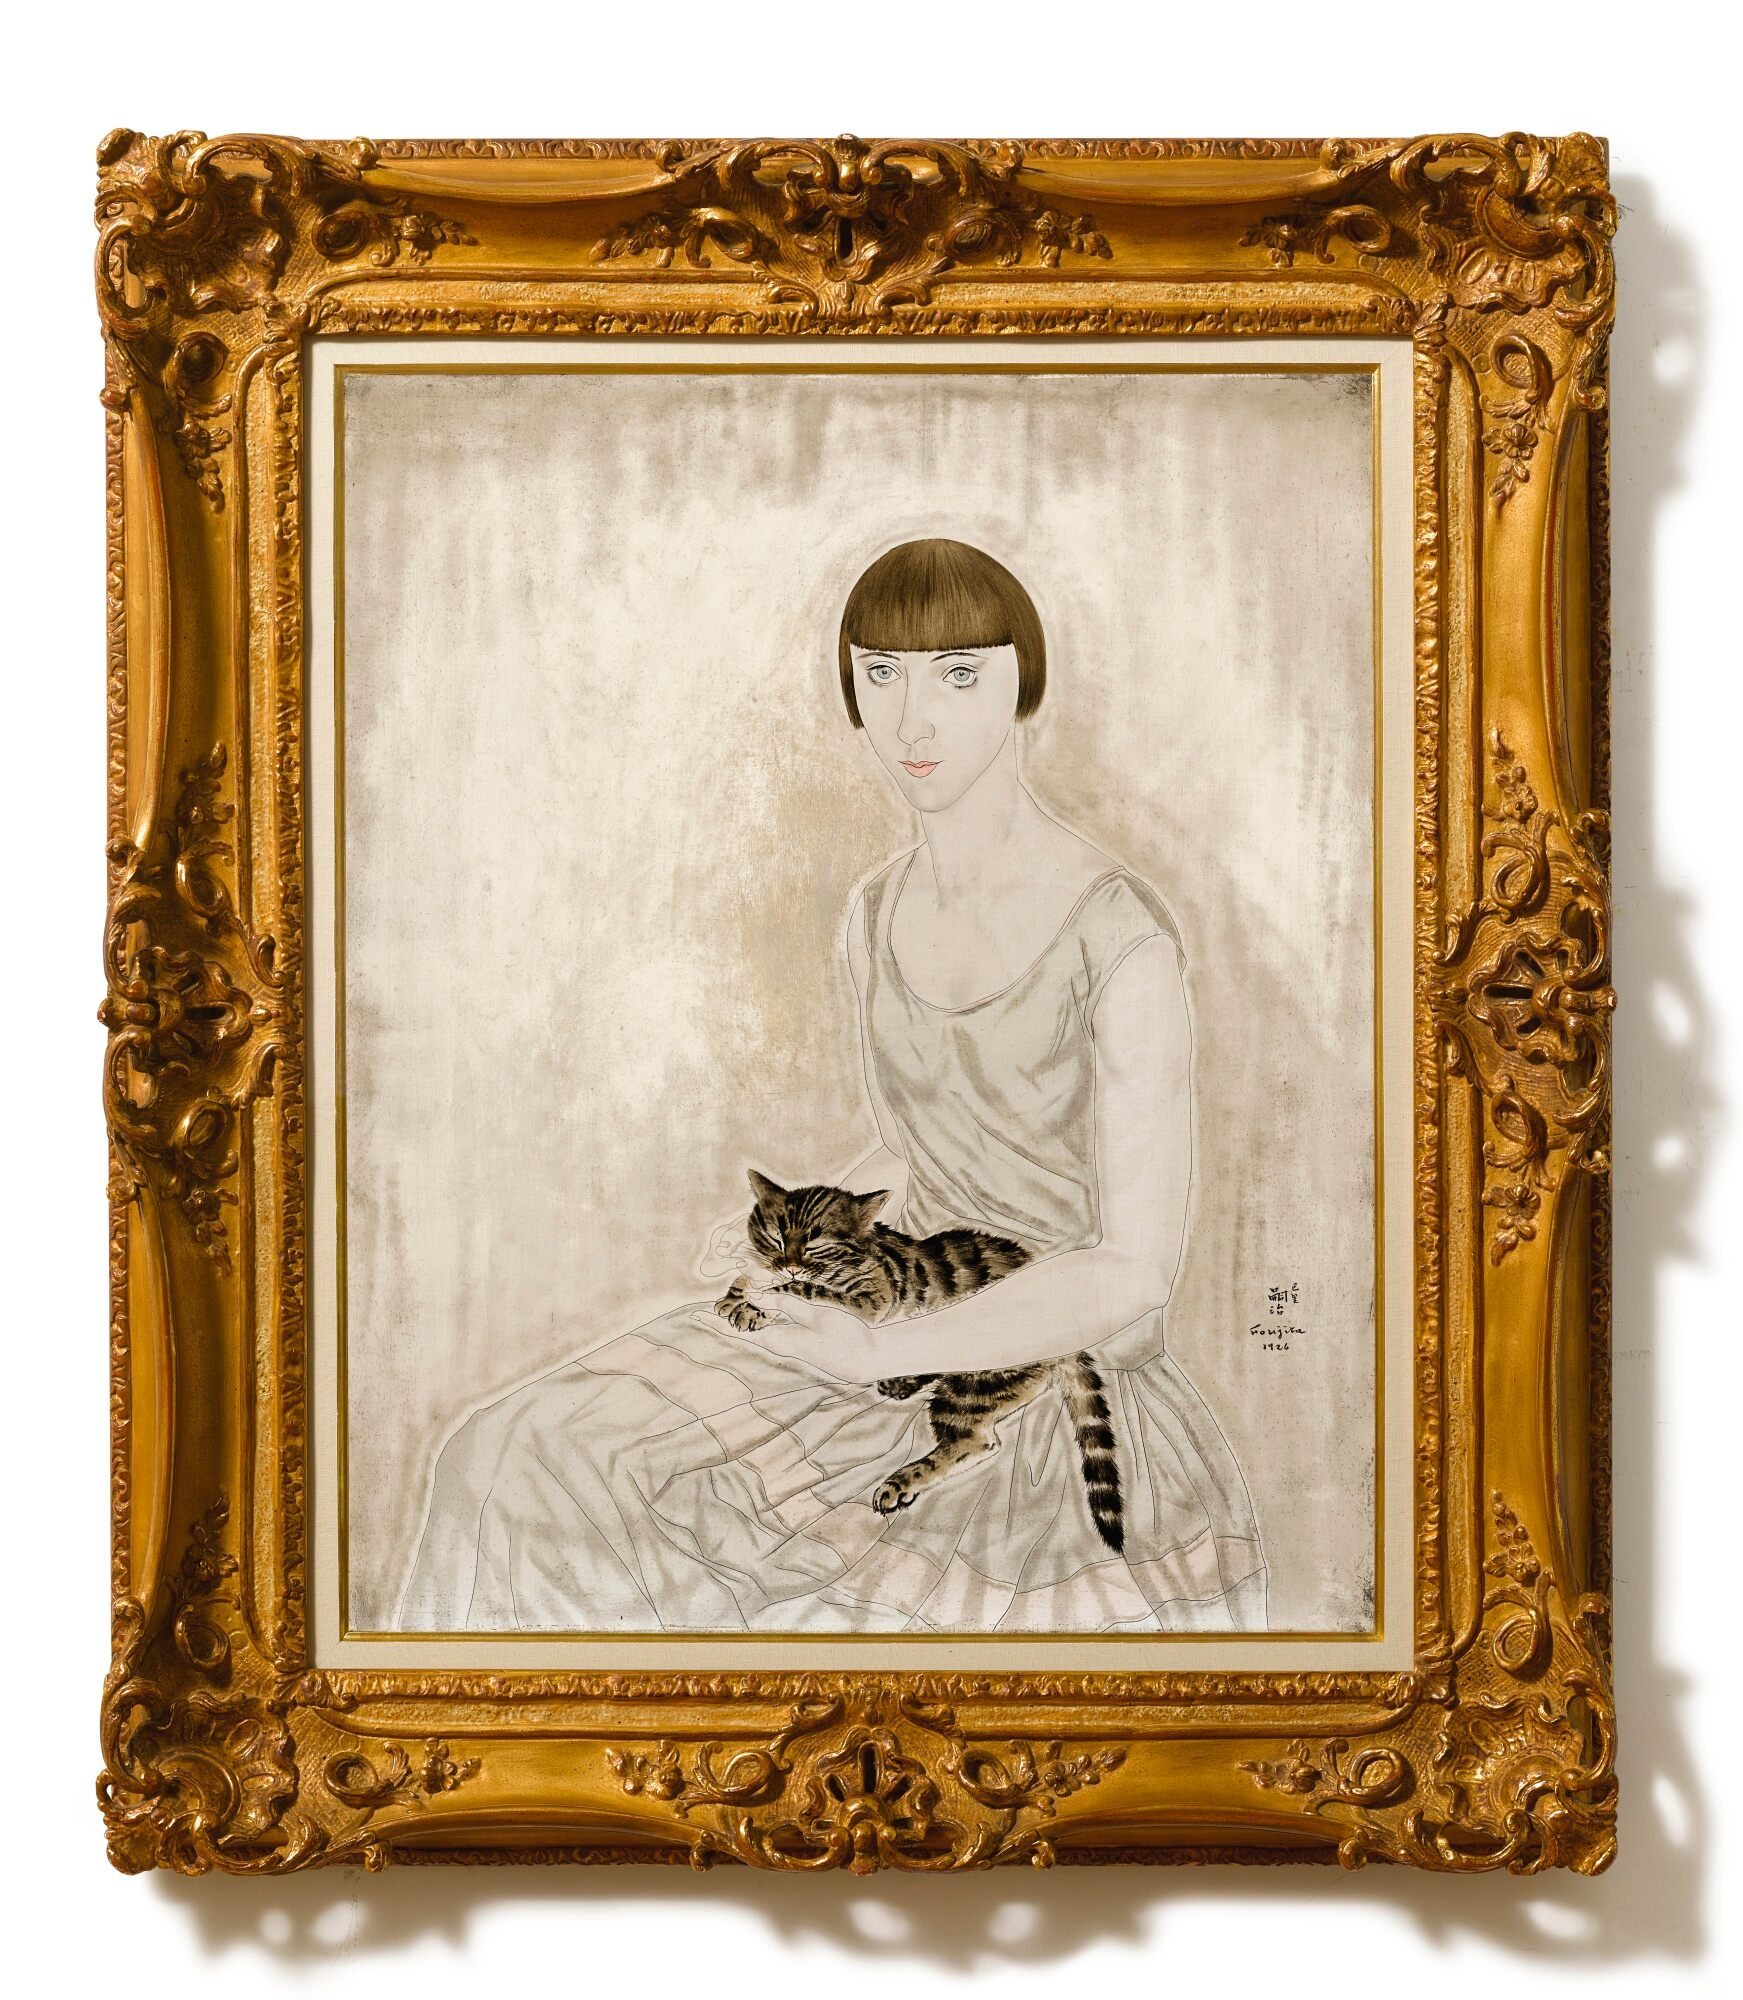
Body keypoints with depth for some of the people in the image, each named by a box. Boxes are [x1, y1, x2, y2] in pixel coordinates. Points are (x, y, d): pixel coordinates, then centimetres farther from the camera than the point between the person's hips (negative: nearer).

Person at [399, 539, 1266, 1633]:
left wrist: (875, 1352, -21)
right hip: (917, 1344, 7)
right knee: (538, 1468, -7)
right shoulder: (881, 917, 3)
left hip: (1071, 1385, -6)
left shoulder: (1122, 935, -20)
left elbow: (1134, 1272, -20)